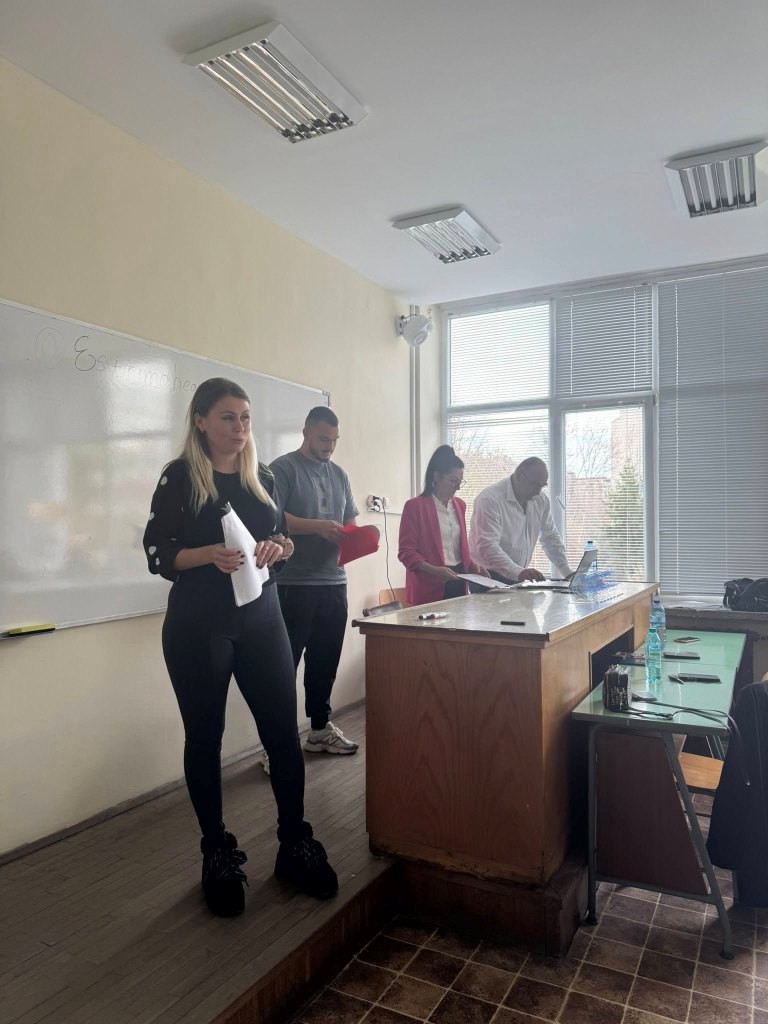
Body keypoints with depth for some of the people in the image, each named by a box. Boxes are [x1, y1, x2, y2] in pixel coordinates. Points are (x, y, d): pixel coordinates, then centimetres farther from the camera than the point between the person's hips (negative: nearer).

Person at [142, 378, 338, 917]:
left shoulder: (263, 477, 9)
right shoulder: (179, 477, -5)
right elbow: (157, 555, -7)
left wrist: (278, 547, -7)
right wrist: (211, 554, -24)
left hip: (262, 619, 4)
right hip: (198, 626, -3)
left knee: (284, 732, 4)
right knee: (204, 738, 7)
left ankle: (296, 845, 20)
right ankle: (218, 855, 24)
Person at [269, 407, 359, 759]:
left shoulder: (339, 475, 17)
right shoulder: (283, 468, -4)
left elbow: (351, 521, 18)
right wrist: (319, 527, -23)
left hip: (334, 583, 7)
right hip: (293, 585, -6)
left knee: (325, 661, 14)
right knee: (285, 664, -1)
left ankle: (320, 729, 28)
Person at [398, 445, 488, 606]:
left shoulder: (459, 505, 13)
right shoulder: (415, 506, -7)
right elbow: (406, 552, -9)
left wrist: (473, 566, 4)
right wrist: (434, 570, -22)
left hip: (458, 581, 6)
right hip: (429, 588, -6)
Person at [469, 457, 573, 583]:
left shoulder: (541, 500, 6)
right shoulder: (490, 499, -16)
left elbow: (551, 538, 14)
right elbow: (487, 546, -25)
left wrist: (568, 574, 5)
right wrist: (518, 572, -36)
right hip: (487, 578, -5)